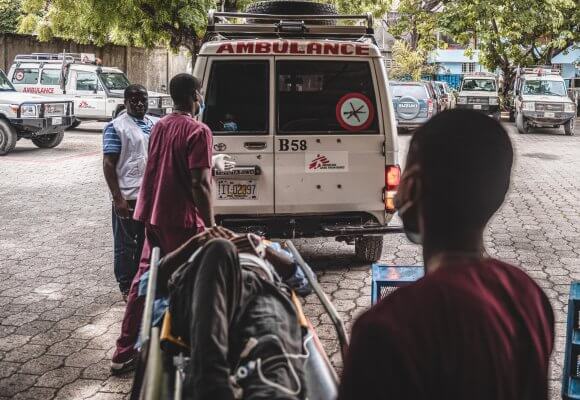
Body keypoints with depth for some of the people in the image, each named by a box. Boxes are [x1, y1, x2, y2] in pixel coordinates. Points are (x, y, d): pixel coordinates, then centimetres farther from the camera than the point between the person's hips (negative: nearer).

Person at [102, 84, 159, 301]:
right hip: (128, 197, -5)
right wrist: (118, 198, -15)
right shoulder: (116, 126, -6)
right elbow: (108, 164, -9)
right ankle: (127, 287, 17)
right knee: (126, 245, 5)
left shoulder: (156, 124, 11)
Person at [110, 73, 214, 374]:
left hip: (153, 215, 8)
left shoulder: (160, 126, 11)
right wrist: (210, 225, -17)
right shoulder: (197, 131, -14)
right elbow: (200, 184, -20)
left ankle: (125, 352, 19)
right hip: (182, 220, -8)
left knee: (145, 278, 14)